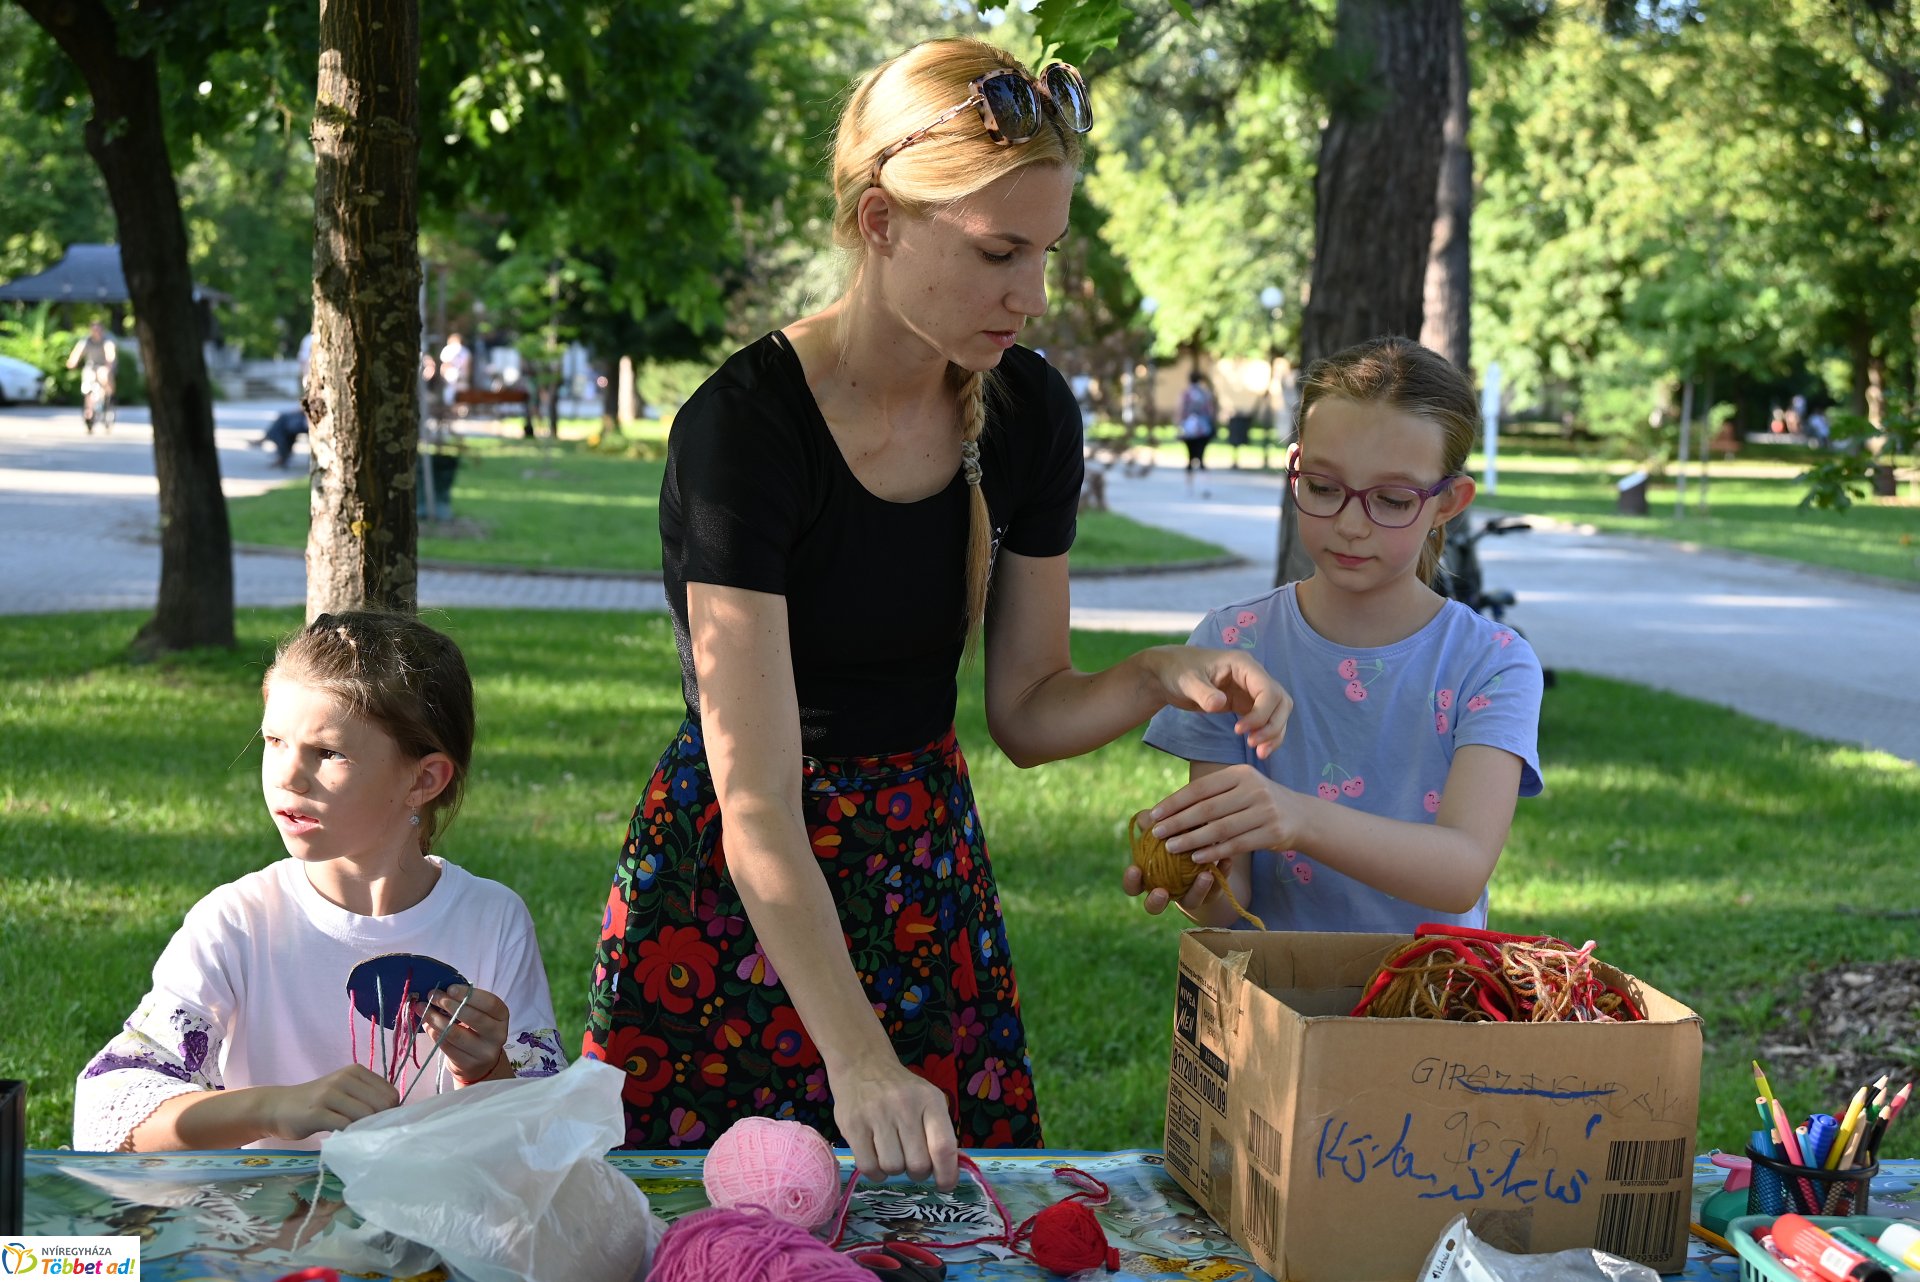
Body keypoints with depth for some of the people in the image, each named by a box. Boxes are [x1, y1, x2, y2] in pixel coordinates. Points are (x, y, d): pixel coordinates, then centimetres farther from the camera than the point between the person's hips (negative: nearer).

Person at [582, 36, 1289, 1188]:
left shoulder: (1029, 414, -5)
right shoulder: (745, 428, -23)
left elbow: (1027, 712, 4)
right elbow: (758, 807, -28)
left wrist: (1162, 678, -17)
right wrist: (857, 1060, -37)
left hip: (928, 866, 5)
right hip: (734, 899, -5)